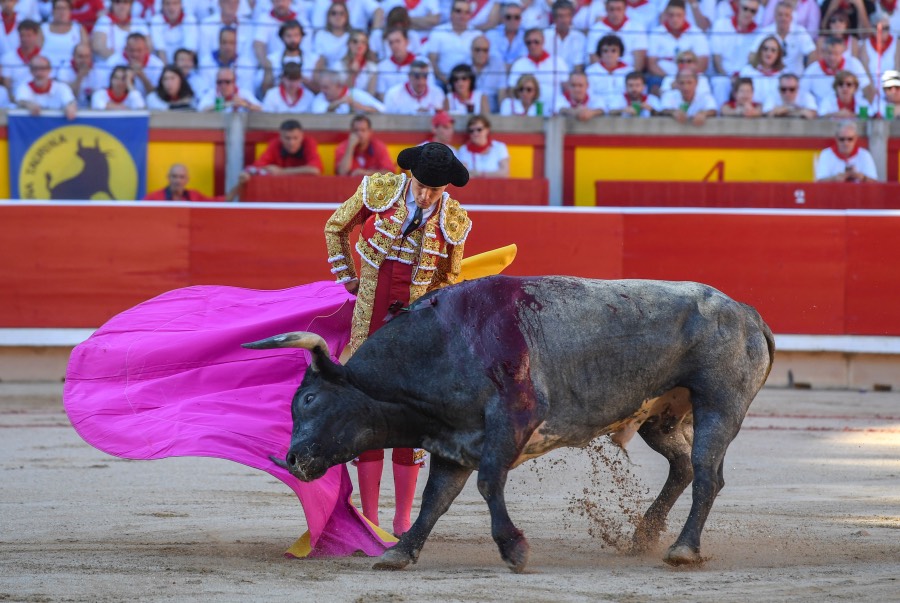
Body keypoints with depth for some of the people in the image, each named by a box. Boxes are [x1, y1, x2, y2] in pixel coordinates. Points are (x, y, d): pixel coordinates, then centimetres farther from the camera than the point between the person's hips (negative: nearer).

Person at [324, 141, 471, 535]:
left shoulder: (454, 222, -5)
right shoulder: (378, 190, -6)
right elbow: (336, 228, 11)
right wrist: (348, 279, 11)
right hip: (370, 322, 0)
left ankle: (403, 520, 8)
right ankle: (369, 520, 6)